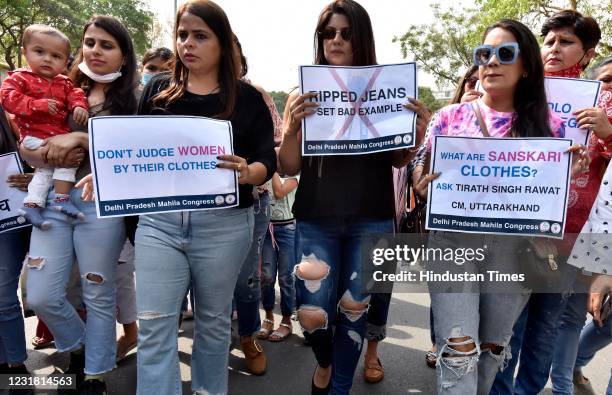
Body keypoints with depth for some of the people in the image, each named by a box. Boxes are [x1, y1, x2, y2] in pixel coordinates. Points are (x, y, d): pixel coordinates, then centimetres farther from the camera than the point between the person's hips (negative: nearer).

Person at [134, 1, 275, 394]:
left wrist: (247, 172, -25)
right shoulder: (158, 89, 8)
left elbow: (268, 160, -3)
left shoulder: (247, 98, 2)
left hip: (224, 224, -1)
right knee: (154, 325, 0)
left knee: (214, 320, 14)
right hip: (158, 220, 2)